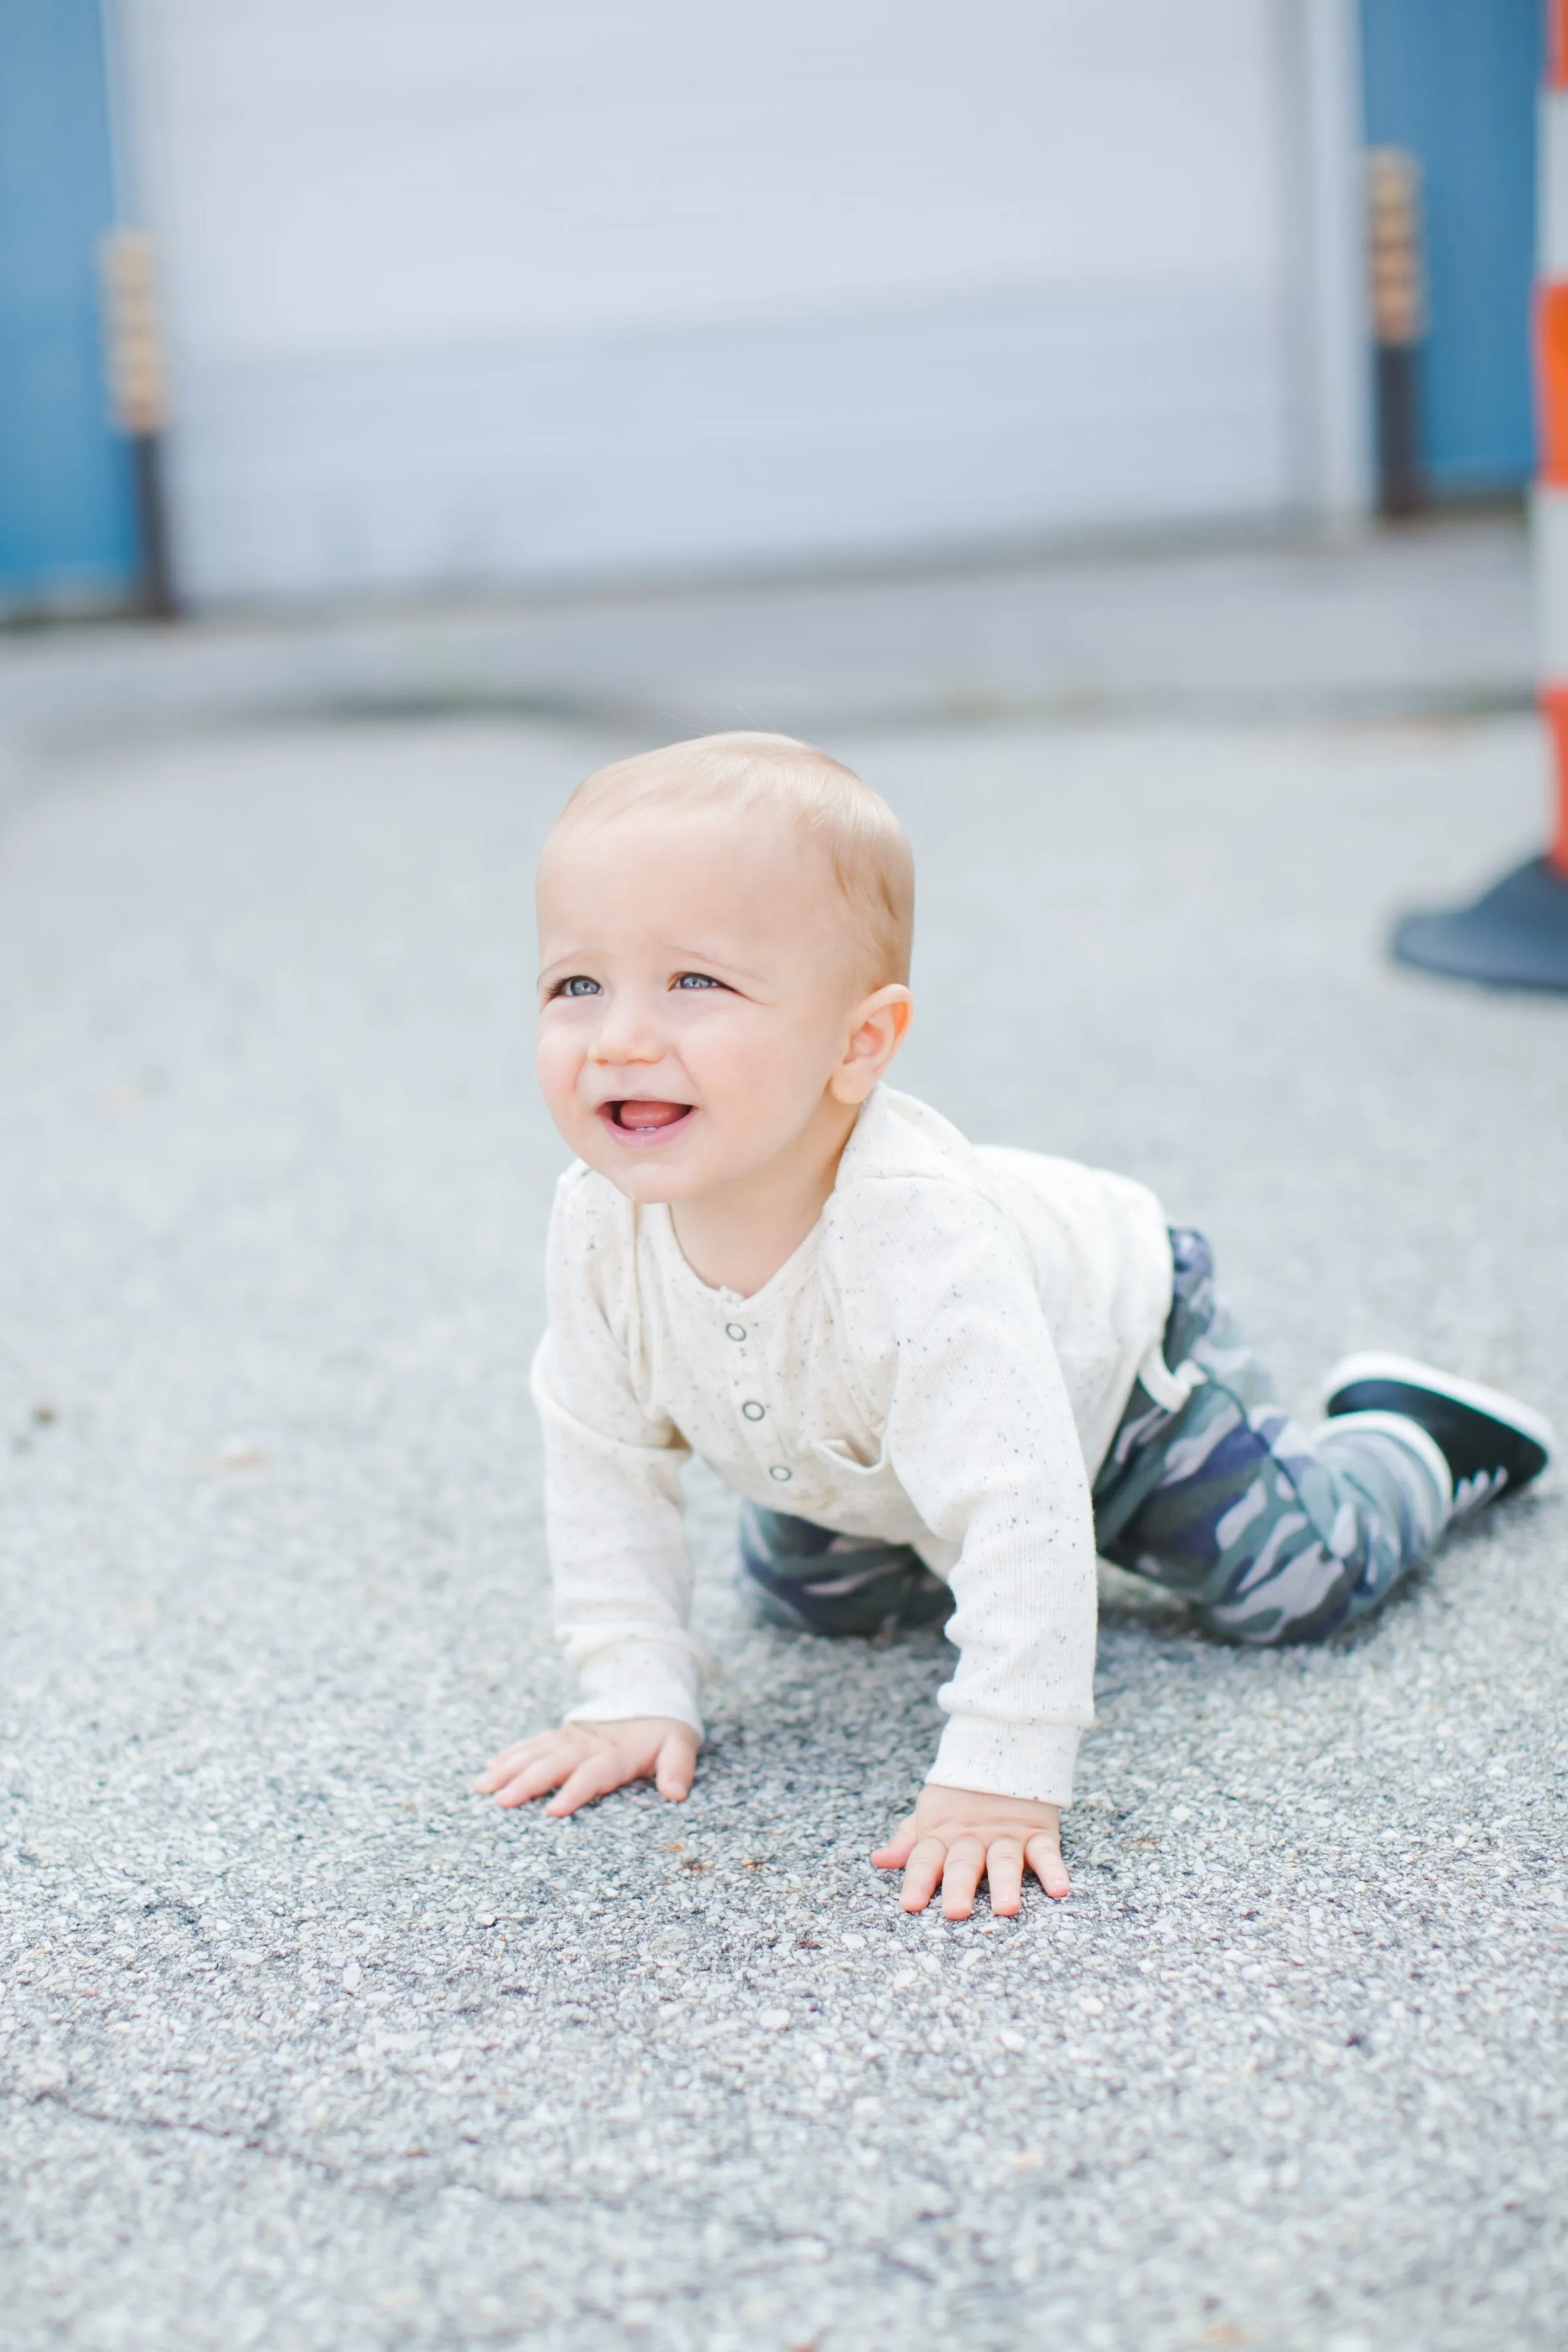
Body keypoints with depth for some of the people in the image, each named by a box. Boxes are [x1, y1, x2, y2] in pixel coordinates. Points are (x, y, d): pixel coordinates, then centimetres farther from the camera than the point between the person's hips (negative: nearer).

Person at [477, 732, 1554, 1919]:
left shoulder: (916, 1241, -49)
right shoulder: (603, 1224, -31)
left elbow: (1022, 1514, -50)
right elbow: (605, 1465, -16)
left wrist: (1000, 1777, -51)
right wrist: (637, 1692, -19)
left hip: (1112, 1351, -5)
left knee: (1299, 1578, -2)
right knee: (808, 1594, 22)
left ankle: (1403, 1434, 28)